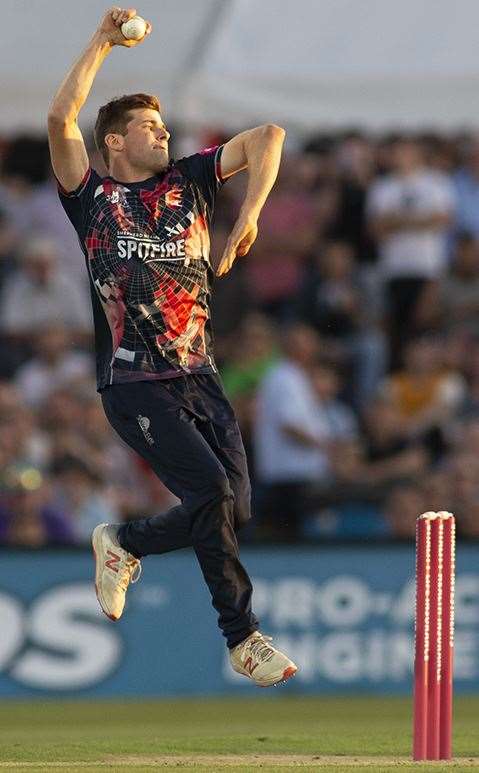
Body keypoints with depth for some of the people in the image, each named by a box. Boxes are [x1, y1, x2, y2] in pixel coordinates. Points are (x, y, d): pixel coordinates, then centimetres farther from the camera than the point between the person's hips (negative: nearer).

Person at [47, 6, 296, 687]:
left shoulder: (188, 181, 16)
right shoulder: (93, 199, 5)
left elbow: (268, 137, 12)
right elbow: (61, 121, -10)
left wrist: (250, 216, -3)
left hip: (199, 377, 5)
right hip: (135, 383, -5)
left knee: (233, 512, 0)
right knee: (212, 490, -18)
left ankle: (124, 544, 25)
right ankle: (243, 637, -3)